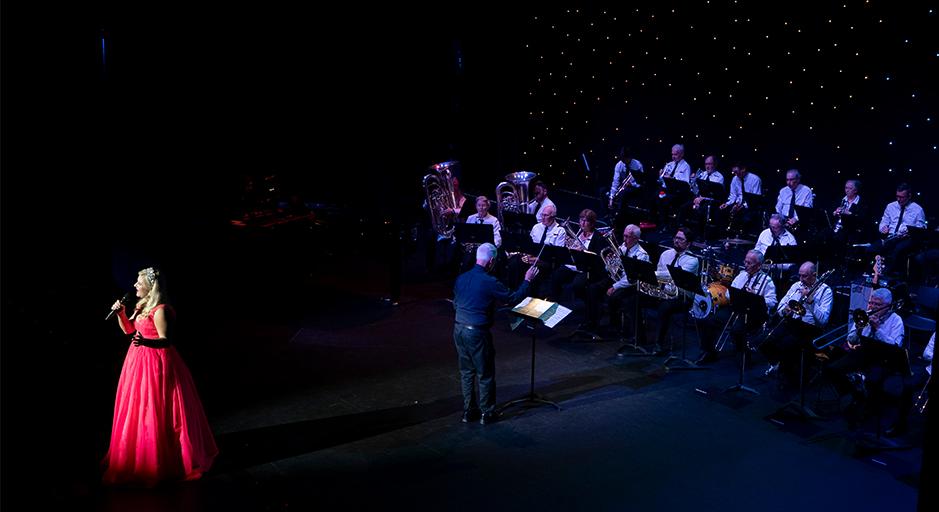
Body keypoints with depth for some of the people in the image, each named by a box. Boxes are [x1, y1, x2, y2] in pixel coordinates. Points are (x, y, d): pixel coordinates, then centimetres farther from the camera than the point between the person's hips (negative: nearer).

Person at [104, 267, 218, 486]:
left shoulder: (160, 310, -20)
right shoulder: (142, 306, 10)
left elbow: (166, 340, -24)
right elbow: (129, 330, 19)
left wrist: (145, 341, -42)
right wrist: (120, 313, 3)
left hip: (156, 363, -10)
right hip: (140, 361, 10)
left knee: (155, 414, -3)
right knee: (138, 409, 18)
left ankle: (160, 460, 9)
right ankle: (139, 455, 33)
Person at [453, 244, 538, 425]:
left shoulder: (461, 278, 3)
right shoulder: (490, 282, -17)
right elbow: (513, 298, -6)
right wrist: (527, 280, 5)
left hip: (459, 329, 6)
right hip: (477, 332, -6)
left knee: (466, 372, 17)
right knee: (485, 374, 9)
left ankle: (468, 411, 25)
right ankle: (486, 413, 18)